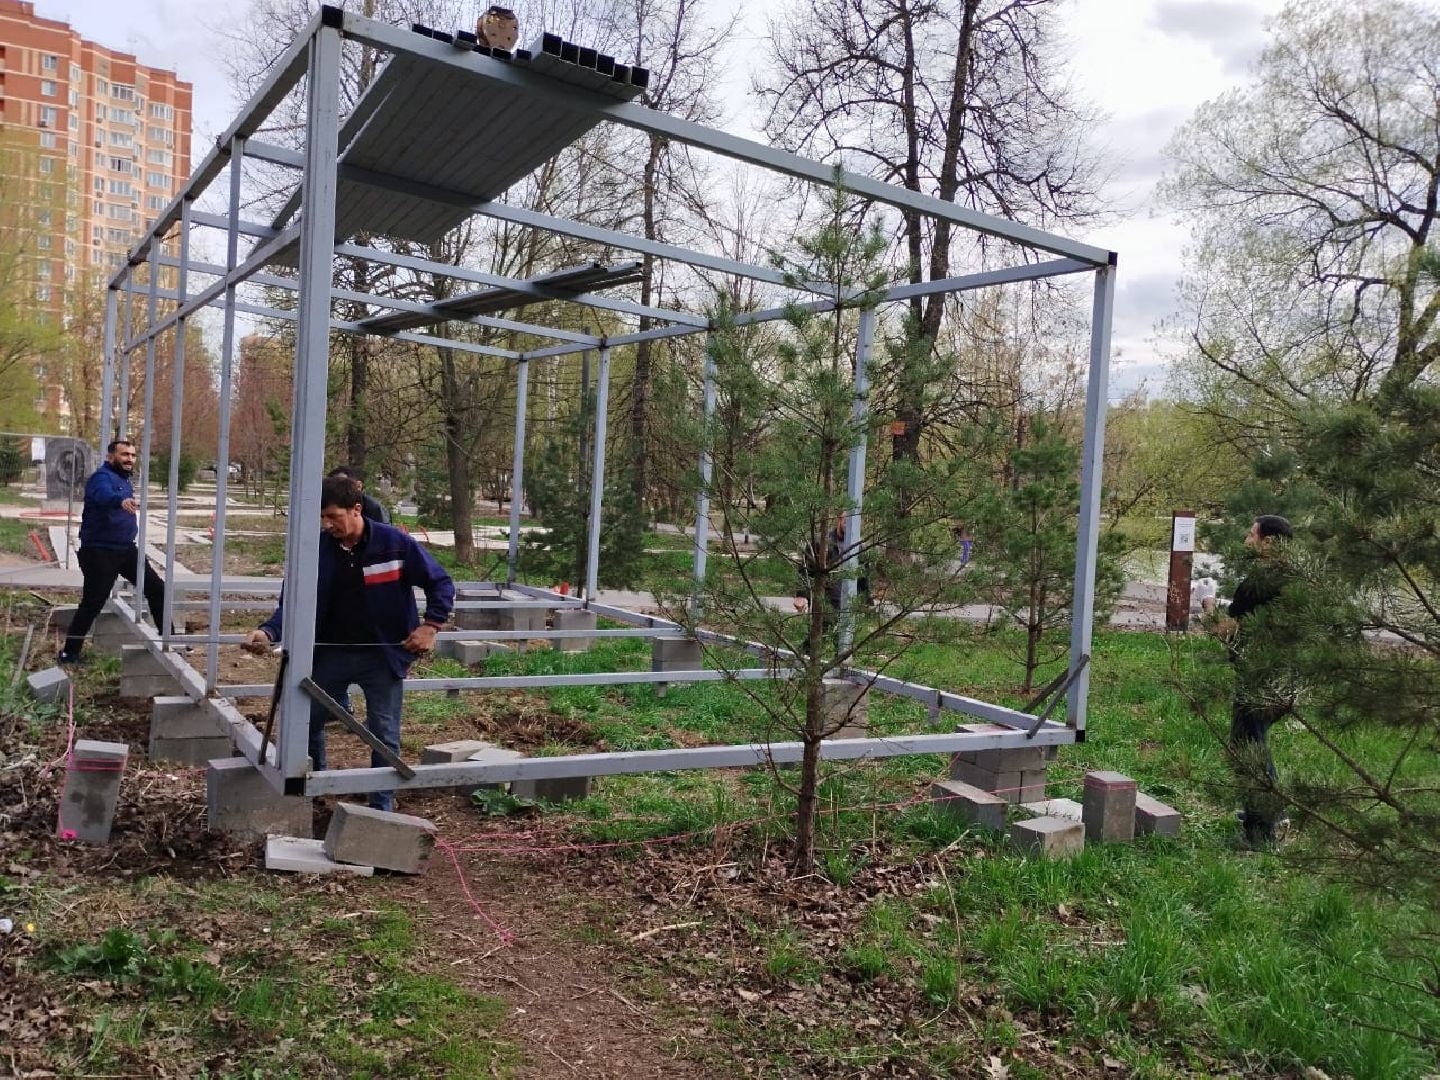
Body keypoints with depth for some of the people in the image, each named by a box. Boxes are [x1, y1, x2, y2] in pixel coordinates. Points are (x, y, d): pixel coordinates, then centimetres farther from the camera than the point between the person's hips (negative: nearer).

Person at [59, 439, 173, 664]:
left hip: (126, 549, 8)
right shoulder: (102, 477, -15)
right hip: (100, 552, -8)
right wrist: (121, 500, -59)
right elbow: (104, 495, -41)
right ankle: (70, 652, 10)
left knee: (157, 588, 5)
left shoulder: (125, 479, 13)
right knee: (92, 603, -3)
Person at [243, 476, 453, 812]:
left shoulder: (395, 543, -12)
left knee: (384, 735, 4)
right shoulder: (316, 549, -5)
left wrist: (430, 625, -15)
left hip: (382, 655, -3)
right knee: (307, 722, 12)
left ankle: (382, 808, 19)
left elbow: (441, 584, -5)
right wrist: (269, 632, -25)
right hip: (331, 654, 3)